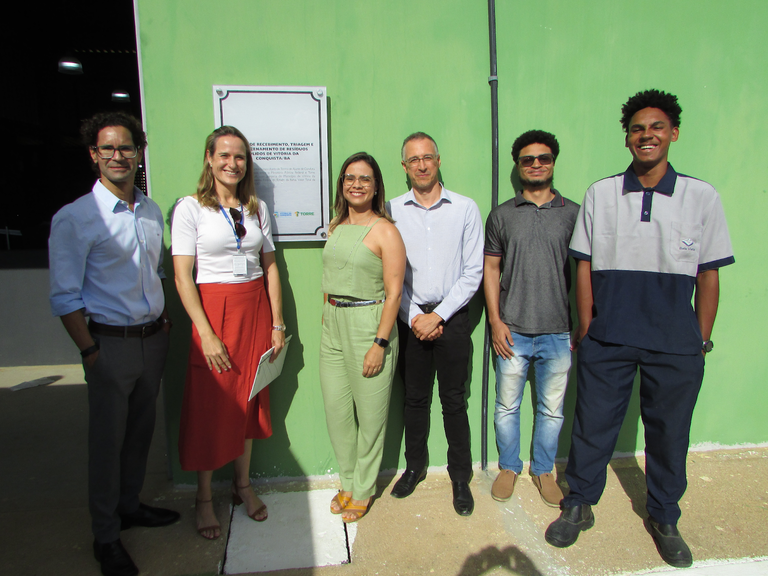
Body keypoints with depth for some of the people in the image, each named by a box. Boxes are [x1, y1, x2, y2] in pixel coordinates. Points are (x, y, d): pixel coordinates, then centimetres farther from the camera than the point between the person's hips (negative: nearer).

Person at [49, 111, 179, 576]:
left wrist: (163, 315, 10)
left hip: (153, 339, 6)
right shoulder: (74, 219, -11)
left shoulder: (152, 212, 8)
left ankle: (130, 506, 39)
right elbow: (65, 297, -10)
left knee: (142, 431, 18)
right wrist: (90, 351, -13)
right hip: (111, 342, -5)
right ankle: (106, 537, 25)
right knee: (108, 440, 6)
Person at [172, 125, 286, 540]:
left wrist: (277, 324, 3)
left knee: (249, 400, 13)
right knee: (211, 406, 5)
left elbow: (270, 267, 8)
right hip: (214, 311, -4)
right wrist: (207, 334, -17)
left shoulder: (257, 208, 8)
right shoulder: (190, 208, -5)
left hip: (256, 310, 4)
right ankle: (204, 498, 25)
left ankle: (243, 486, 32)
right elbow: (182, 276, -10)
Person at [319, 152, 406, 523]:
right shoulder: (336, 227, 11)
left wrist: (380, 344, -17)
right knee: (335, 408, 12)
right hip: (333, 325, 6)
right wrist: (326, 321, 14)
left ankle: (363, 490, 27)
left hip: (368, 323, -6)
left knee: (370, 412, 7)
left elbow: (393, 292, -13)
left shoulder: (385, 230, -9)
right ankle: (348, 481, 33)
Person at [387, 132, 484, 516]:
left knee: (454, 400, 6)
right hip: (410, 318, 1)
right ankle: (415, 467, 31)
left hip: (451, 316, -1)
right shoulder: (393, 211, 2)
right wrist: (413, 316, -7)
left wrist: (438, 315, -9)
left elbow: (473, 272, -3)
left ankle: (460, 476, 23)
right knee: (415, 397, 12)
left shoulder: (465, 209, -1)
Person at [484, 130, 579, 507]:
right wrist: (495, 321, -3)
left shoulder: (573, 213, 5)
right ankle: (508, 467, 31)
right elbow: (491, 268, 5)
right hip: (513, 331, 0)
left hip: (558, 333, 1)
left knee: (552, 409, 12)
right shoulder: (501, 215, 5)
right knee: (506, 406, 10)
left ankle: (543, 470, 32)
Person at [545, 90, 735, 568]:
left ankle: (664, 519, 37)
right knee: (593, 426, 9)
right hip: (607, 340, 0)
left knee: (669, 433, 14)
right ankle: (579, 507, 31)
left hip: (675, 346, 0)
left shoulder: (703, 197, 0)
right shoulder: (600, 194, 1)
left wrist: (702, 341, 3)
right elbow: (585, 267, 3)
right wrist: (586, 331, 3)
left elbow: (709, 276, 4)